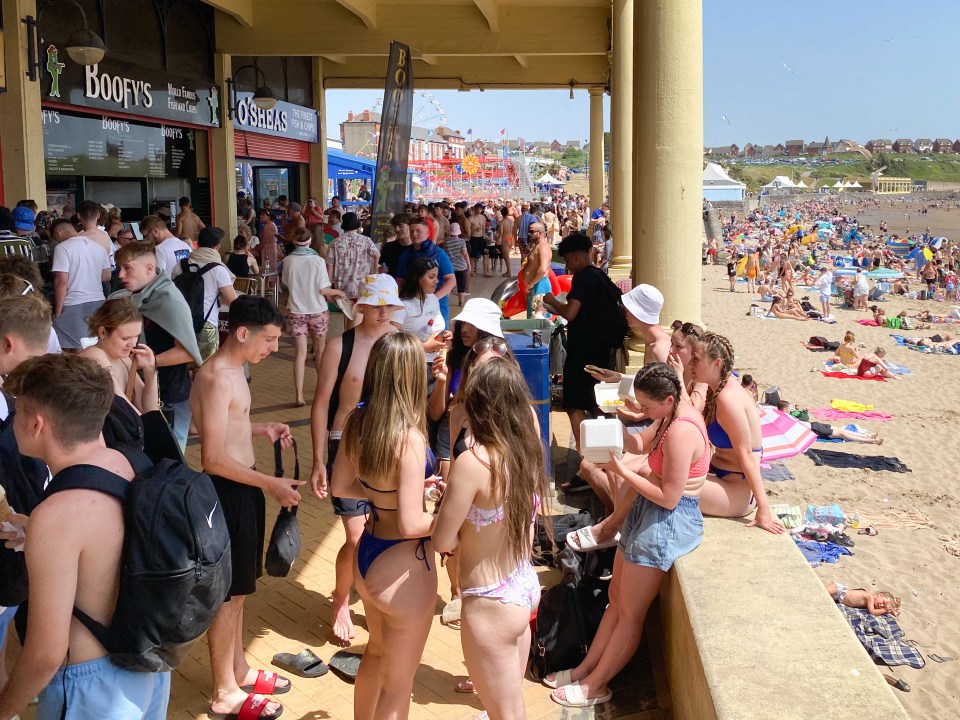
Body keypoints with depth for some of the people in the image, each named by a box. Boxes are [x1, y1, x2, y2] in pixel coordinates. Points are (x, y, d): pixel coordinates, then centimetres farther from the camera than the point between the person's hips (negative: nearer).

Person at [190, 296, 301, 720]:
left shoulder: (233, 370, 8)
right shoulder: (217, 378, -23)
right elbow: (214, 459, -25)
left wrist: (263, 430, 7)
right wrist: (271, 484, -21)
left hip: (243, 487, 10)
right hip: (227, 492, -10)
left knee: (239, 588, 21)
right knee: (227, 592, 4)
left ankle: (238, 670, 37)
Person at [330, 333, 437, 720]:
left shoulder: (357, 420, -5)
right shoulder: (410, 438, -27)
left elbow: (341, 487, 8)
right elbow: (411, 525, -26)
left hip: (366, 556, 8)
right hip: (402, 570, -8)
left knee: (376, 654, 32)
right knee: (397, 684, 13)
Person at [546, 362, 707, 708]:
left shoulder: (680, 432, -28)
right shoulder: (674, 412, 1)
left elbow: (669, 497, -27)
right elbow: (643, 443, 15)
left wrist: (621, 471, -20)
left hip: (667, 522, -10)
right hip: (648, 512, 10)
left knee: (629, 612, 5)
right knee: (616, 595, 18)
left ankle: (595, 686, 18)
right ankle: (586, 668, 30)